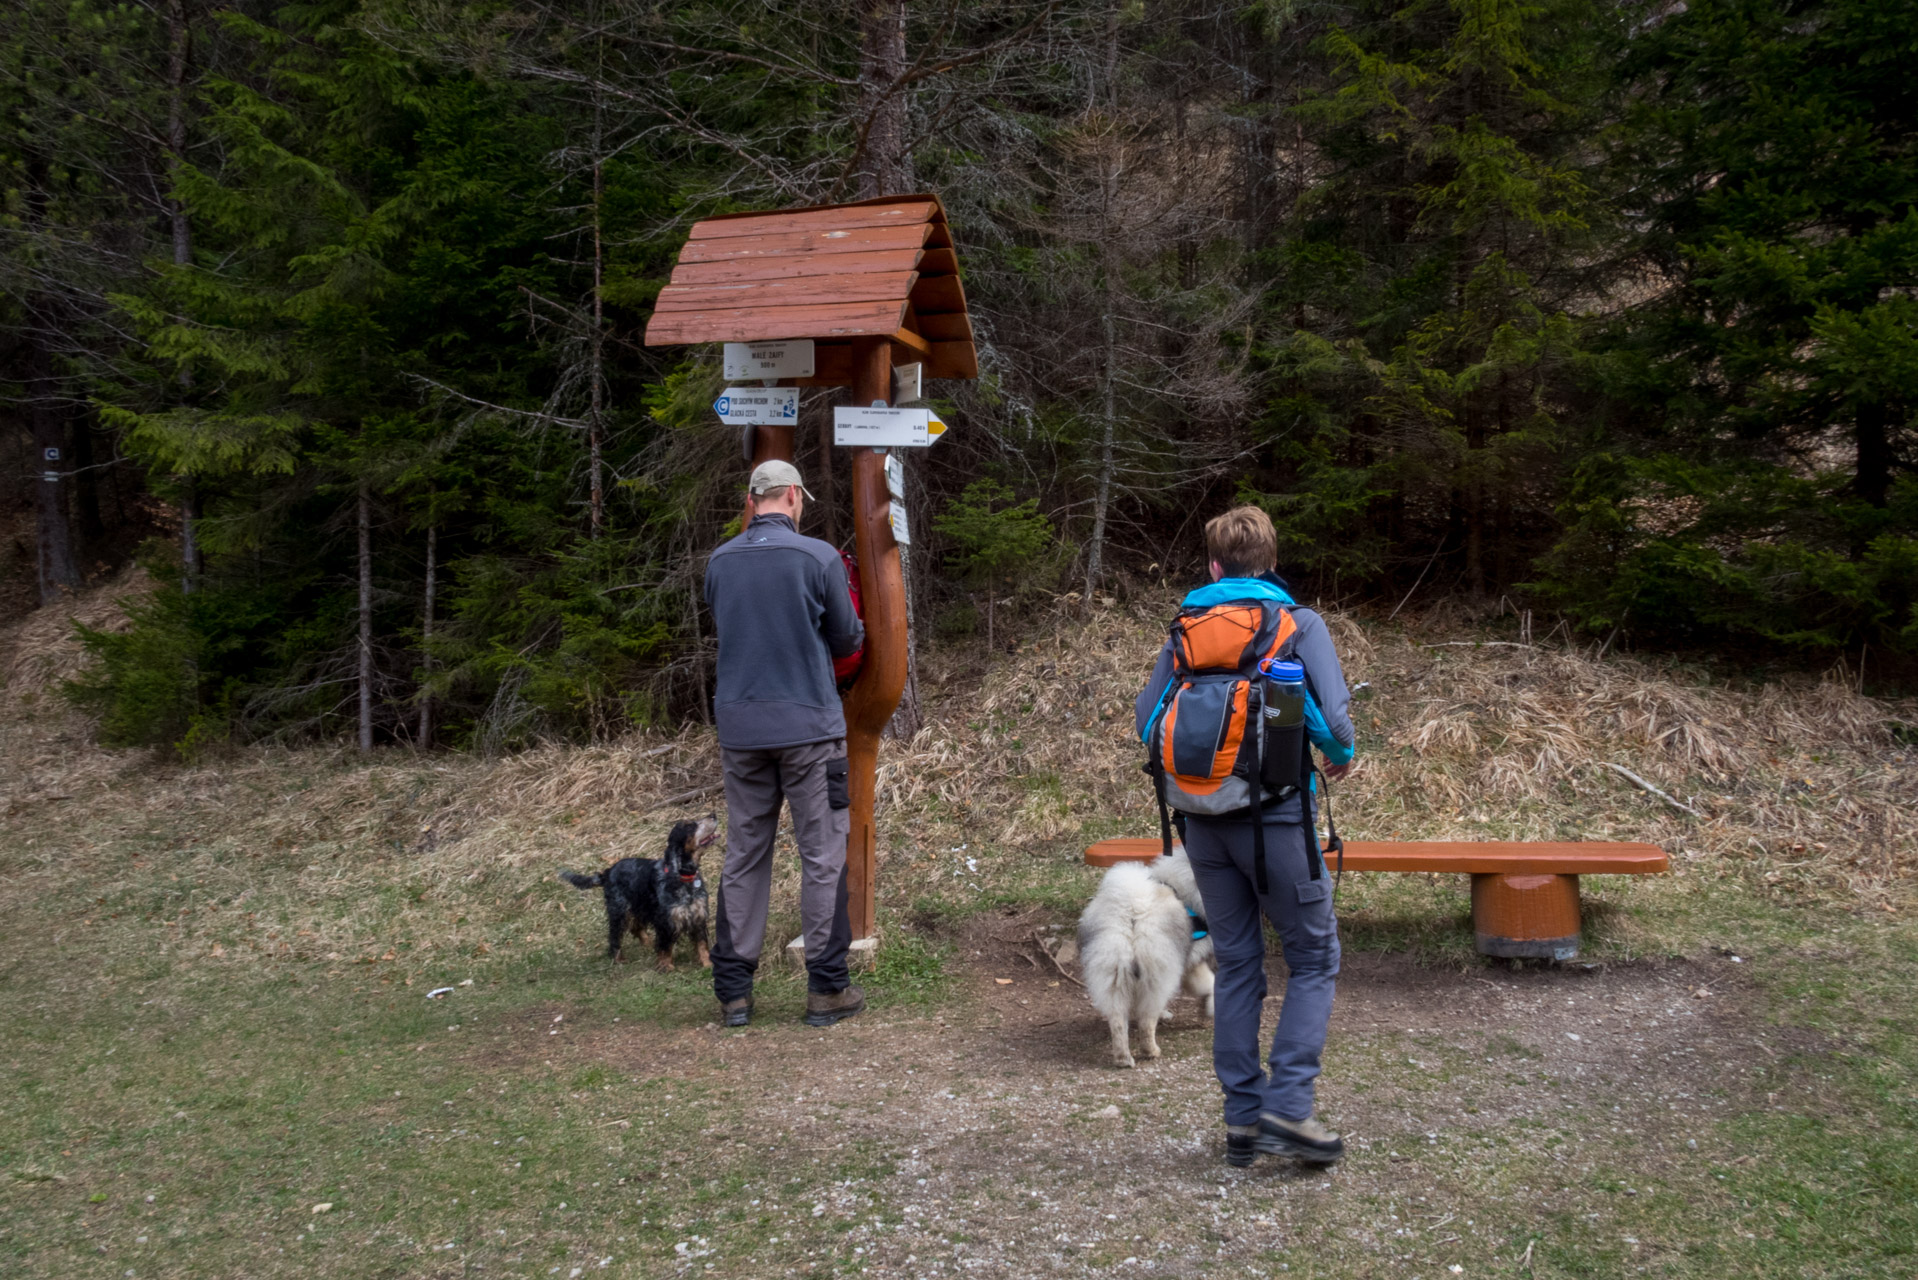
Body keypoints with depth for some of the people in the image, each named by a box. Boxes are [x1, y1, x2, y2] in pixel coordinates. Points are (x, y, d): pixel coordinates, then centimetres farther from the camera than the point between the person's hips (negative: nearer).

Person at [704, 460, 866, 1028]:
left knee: (743, 857, 10)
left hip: (739, 727, 4)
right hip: (808, 725, -4)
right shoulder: (818, 557, -8)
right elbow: (848, 640, 1)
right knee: (822, 856, 4)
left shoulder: (719, 561, 4)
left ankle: (734, 992, 13)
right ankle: (826, 989, 7)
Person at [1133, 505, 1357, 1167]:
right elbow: (1333, 720, -12)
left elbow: (1147, 720, 4)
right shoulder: (1300, 624, -3)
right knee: (1314, 958, 8)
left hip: (1204, 822, 4)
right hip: (1277, 817, -4)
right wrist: (1341, 758, 9)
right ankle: (1288, 1104, -3)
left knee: (1236, 965, 12)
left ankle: (1243, 1117, 15)